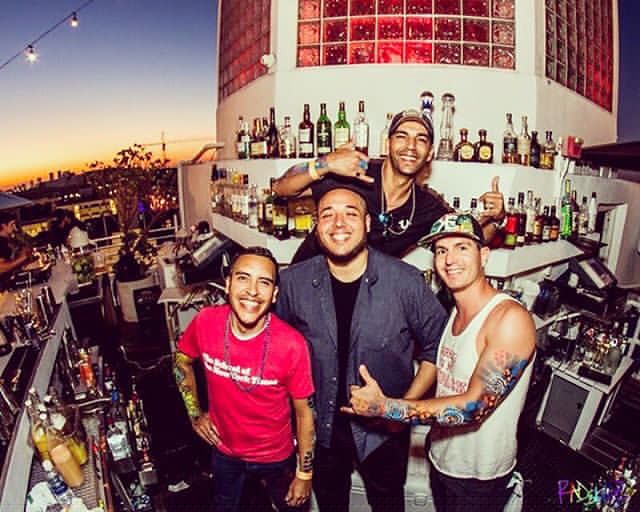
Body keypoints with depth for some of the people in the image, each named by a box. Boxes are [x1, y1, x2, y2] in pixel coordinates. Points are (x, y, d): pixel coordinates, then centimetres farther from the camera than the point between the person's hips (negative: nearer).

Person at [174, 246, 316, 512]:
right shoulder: (205, 322, -22)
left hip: (276, 455, -2)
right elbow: (182, 359, 1)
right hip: (224, 448, 3)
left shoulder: (292, 345, -30)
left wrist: (305, 474, -8)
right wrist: (195, 413, -1)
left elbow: (304, 412, -16)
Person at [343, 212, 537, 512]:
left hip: (480, 477, -6)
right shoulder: (455, 312, 1)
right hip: (441, 459, 7)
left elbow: (474, 407, -30)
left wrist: (384, 406, -32)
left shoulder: (511, 318, -25)